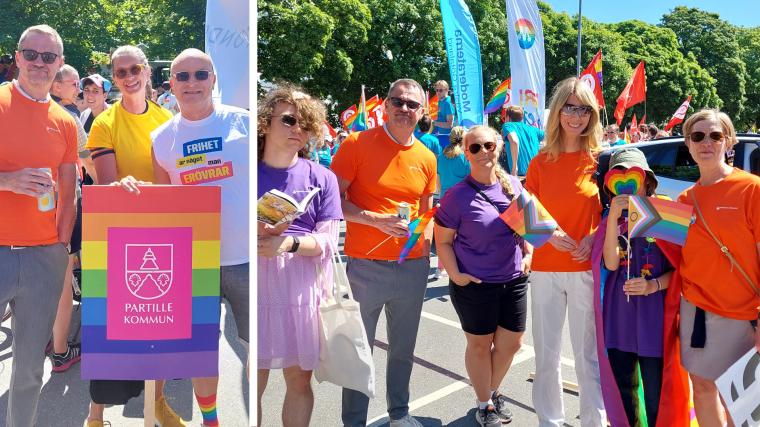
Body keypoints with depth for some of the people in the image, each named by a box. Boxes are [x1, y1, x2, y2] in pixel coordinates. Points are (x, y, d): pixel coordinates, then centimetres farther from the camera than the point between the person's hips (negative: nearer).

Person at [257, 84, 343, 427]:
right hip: (254, 289, 0)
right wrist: (258, 233, -18)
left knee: (299, 379, 12)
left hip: (303, 291, 1)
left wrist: (288, 243, -21)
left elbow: (328, 241, -3)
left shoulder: (322, 178, 4)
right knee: (252, 382, 7)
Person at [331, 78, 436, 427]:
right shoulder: (357, 144, -7)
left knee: (403, 348, 17)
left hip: (413, 267, 4)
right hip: (366, 266, -4)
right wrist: (377, 220, -20)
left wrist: (425, 238, -3)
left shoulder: (427, 158, 6)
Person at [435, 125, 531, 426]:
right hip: (475, 285, -4)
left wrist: (528, 254, 3)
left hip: (514, 280, 5)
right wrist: (455, 274, -15)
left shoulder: (514, 185, 0)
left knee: (511, 344, 16)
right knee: (480, 345, 12)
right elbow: (443, 241, -8)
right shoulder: (457, 195, -14)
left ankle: (493, 392, 43)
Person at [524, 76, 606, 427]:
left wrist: (593, 238, -12)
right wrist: (550, 232, -12)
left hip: (587, 268, -1)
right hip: (545, 268, 2)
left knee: (588, 354, 8)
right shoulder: (540, 161, 3)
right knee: (546, 354, 11)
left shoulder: (600, 158, -1)